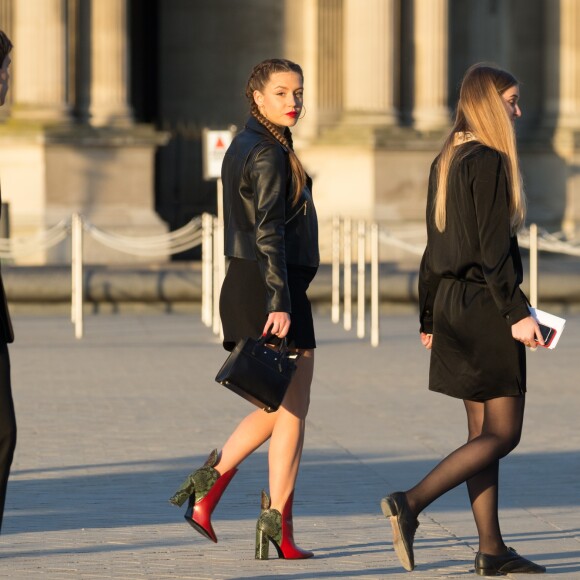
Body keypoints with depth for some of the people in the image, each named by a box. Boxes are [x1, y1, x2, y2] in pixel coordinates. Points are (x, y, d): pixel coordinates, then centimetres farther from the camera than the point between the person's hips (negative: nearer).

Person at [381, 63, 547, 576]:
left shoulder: (446, 162, 13)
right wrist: (517, 313, -18)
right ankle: (410, 503, -14)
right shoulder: (490, 163, -14)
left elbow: (436, 246, 16)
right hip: (485, 307, -9)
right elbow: (493, 248, -19)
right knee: (502, 433, -5)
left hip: (452, 304, 9)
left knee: (484, 431, 10)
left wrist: (430, 318, 20)